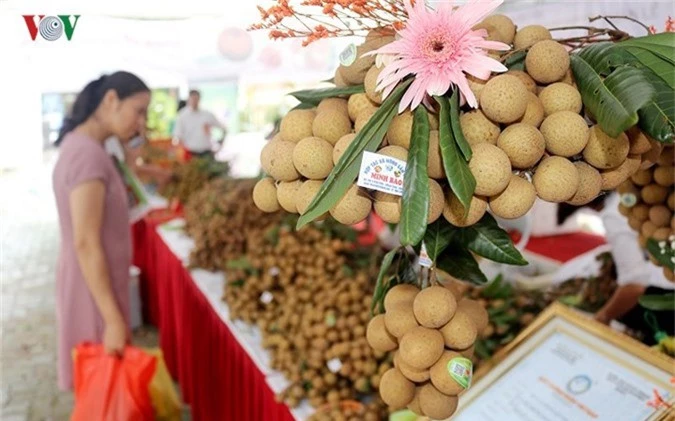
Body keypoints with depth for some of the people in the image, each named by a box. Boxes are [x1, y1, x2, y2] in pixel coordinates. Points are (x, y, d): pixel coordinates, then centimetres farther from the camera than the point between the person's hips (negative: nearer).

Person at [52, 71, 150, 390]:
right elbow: (86, 244, -24)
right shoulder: (89, 153, -22)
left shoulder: (79, 145, 7)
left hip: (94, 285, 9)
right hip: (94, 291, -9)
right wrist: (114, 320, -23)